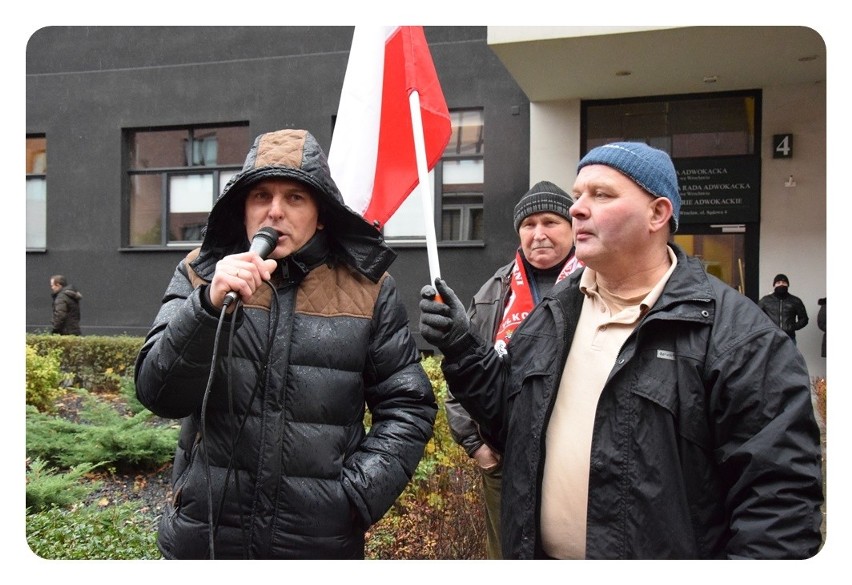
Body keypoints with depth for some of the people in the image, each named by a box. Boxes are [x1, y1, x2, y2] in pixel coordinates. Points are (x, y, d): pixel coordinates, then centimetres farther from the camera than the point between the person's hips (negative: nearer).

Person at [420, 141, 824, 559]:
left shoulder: (735, 334, -15)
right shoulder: (555, 313, 4)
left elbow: (779, 489, -16)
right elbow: (512, 422, 8)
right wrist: (461, 347, -3)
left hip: (663, 549, -5)